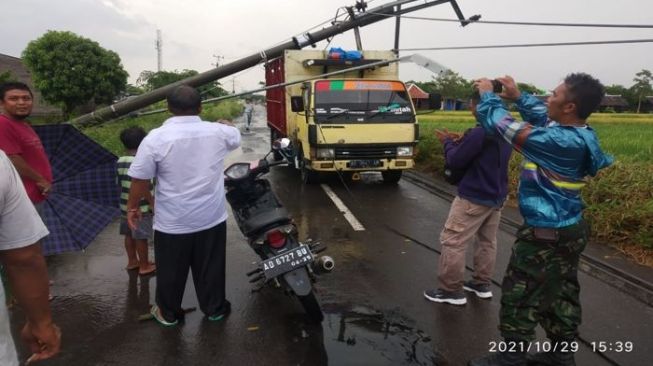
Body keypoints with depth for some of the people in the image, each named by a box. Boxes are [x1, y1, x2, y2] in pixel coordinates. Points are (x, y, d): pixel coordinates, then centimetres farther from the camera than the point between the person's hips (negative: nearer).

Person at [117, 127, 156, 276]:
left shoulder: (120, 161, 4)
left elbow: (119, 182, 11)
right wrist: (152, 202, -13)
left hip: (125, 206, 8)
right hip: (140, 207, -8)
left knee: (129, 235, 18)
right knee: (141, 237, 2)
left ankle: (132, 261, 33)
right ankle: (144, 266, 12)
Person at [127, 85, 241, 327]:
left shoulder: (156, 138, -14)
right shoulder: (218, 132, -7)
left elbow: (140, 179, -9)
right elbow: (236, 136, 17)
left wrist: (132, 207, 7)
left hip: (172, 222, -1)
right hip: (212, 218, 2)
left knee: (171, 271, 18)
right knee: (211, 267, 18)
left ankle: (168, 313, 37)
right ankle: (214, 308, 35)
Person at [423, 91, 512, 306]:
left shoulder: (481, 132, -22)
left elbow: (455, 161, -16)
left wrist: (448, 142, 2)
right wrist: (464, 141, 6)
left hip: (474, 197, -9)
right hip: (497, 196, 9)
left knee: (452, 242, 0)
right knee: (487, 241, 18)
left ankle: (451, 291, 7)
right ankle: (482, 285, 29)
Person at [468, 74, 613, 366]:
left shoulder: (558, 141, -27)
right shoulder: (581, 134, 0)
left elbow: (502, 125, -21)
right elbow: (543, 116, 20)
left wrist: (487, 95, -5)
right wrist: (518, 96, 14)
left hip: (545, 235, -9)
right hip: (571, 230, 9)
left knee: (519, 299, 6)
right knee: (562, 296, 21)